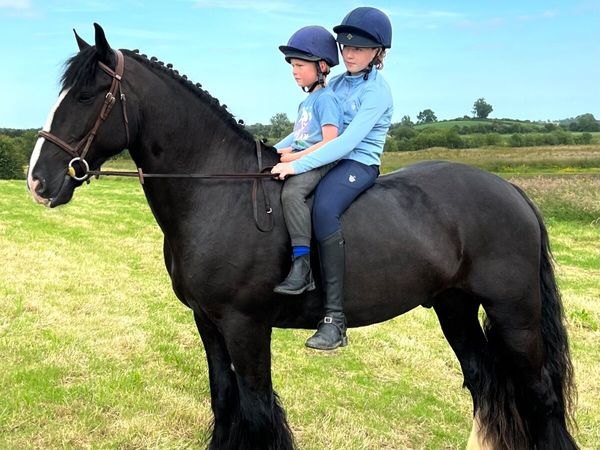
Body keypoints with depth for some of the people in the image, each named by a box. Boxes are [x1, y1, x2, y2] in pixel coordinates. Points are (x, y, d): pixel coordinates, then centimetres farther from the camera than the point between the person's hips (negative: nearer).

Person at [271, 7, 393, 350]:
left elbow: (348, 141, -21)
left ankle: (335, 321, -38)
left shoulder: (378, 91, -9)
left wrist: (298, 165, -28)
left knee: (323, 209, -37)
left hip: (359, 164, -9)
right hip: (329, 160, 9)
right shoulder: (337, 84, 14)